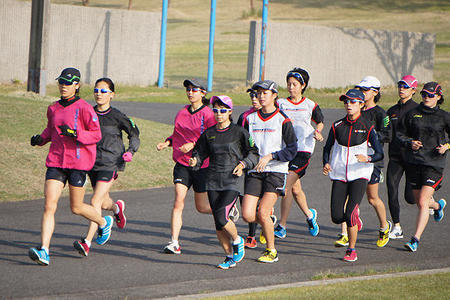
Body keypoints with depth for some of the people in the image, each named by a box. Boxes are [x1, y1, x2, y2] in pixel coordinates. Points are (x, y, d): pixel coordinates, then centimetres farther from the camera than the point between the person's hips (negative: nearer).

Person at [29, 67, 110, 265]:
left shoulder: (84, 108, -7)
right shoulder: (53, 109, 11)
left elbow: (96, 135, -8)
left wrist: (75, 134, -23)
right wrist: (41, 139, 7)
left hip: (78, 162, -4)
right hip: (56, 162, 4)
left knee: (76, 208, 7)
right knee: (49, 205, -10)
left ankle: (104, 223, 39)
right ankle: (44, 251, -16)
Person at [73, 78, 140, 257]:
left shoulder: (117, 116, -6)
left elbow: (134, 134, 2)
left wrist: (130, 151, -14)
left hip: (110, 163, -5)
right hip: (92, 162, 5)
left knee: (96, 201, -16)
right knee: (104, 203, 17)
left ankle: (87, 242, -19)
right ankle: (117, 208, 54)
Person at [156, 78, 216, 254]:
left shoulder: (208, 115, -8)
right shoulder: (182, 113, 10)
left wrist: (193, 145, -24)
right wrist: (167, 142, 5)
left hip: (201, 165, -4)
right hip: (182, 163, 4)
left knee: (202, 207, 8)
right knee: (178, 202, -12)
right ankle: (174, 243, -13)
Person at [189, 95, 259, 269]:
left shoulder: (239, 132, -3)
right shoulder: (209, 134, 8)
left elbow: (254, 153, 3)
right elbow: (200, 152, 16)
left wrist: (243, 164, -13)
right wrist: (195, 161, -5)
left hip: (232, 181, -5)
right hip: (213, 181, 5)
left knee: (221, 218, -18)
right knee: (218, 223, 3)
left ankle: (237, 242, 10)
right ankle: (230, 256, 17)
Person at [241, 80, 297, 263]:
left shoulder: (282, 120, -3)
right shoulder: (250, 119, 10)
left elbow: (292, 150, -6)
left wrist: (269, 157, -16)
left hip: (276, 171, -4)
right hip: (254, 172, 4)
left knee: (263, 212, -16)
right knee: (247, 215, -9)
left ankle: (271, 251, 2)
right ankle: (269, 223, 25)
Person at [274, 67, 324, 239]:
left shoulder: (310, 105, 5)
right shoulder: (281, 104, 7)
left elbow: (320, 122, 19)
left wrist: (317, 132, 0)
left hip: (303, 149, -3)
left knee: (287, 185, -16)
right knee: (295, 189, 11)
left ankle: (282, 226, -15)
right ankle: (309, 215, 39)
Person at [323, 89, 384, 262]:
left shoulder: (367, 127, -4)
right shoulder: (337, 126, 6)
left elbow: (380, 154, -6)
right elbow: (327, 148, 17)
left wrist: (367, 158, -27)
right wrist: (326, 164, -2)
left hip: (359, 175, -3)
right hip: (339, 175, 3)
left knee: (350, 214, -16)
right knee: (336, 217, -4)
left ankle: (352, 250, 0)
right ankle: (355, 219, 31)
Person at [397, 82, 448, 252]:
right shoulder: (412, 114, 5)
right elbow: (400, 134, 11)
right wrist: (410, 143, -8)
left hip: (434, 163, -4)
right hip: (414, 162, 4)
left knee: (423, 202, -14)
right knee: (419, 202, 15)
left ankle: (416, 239, -12)